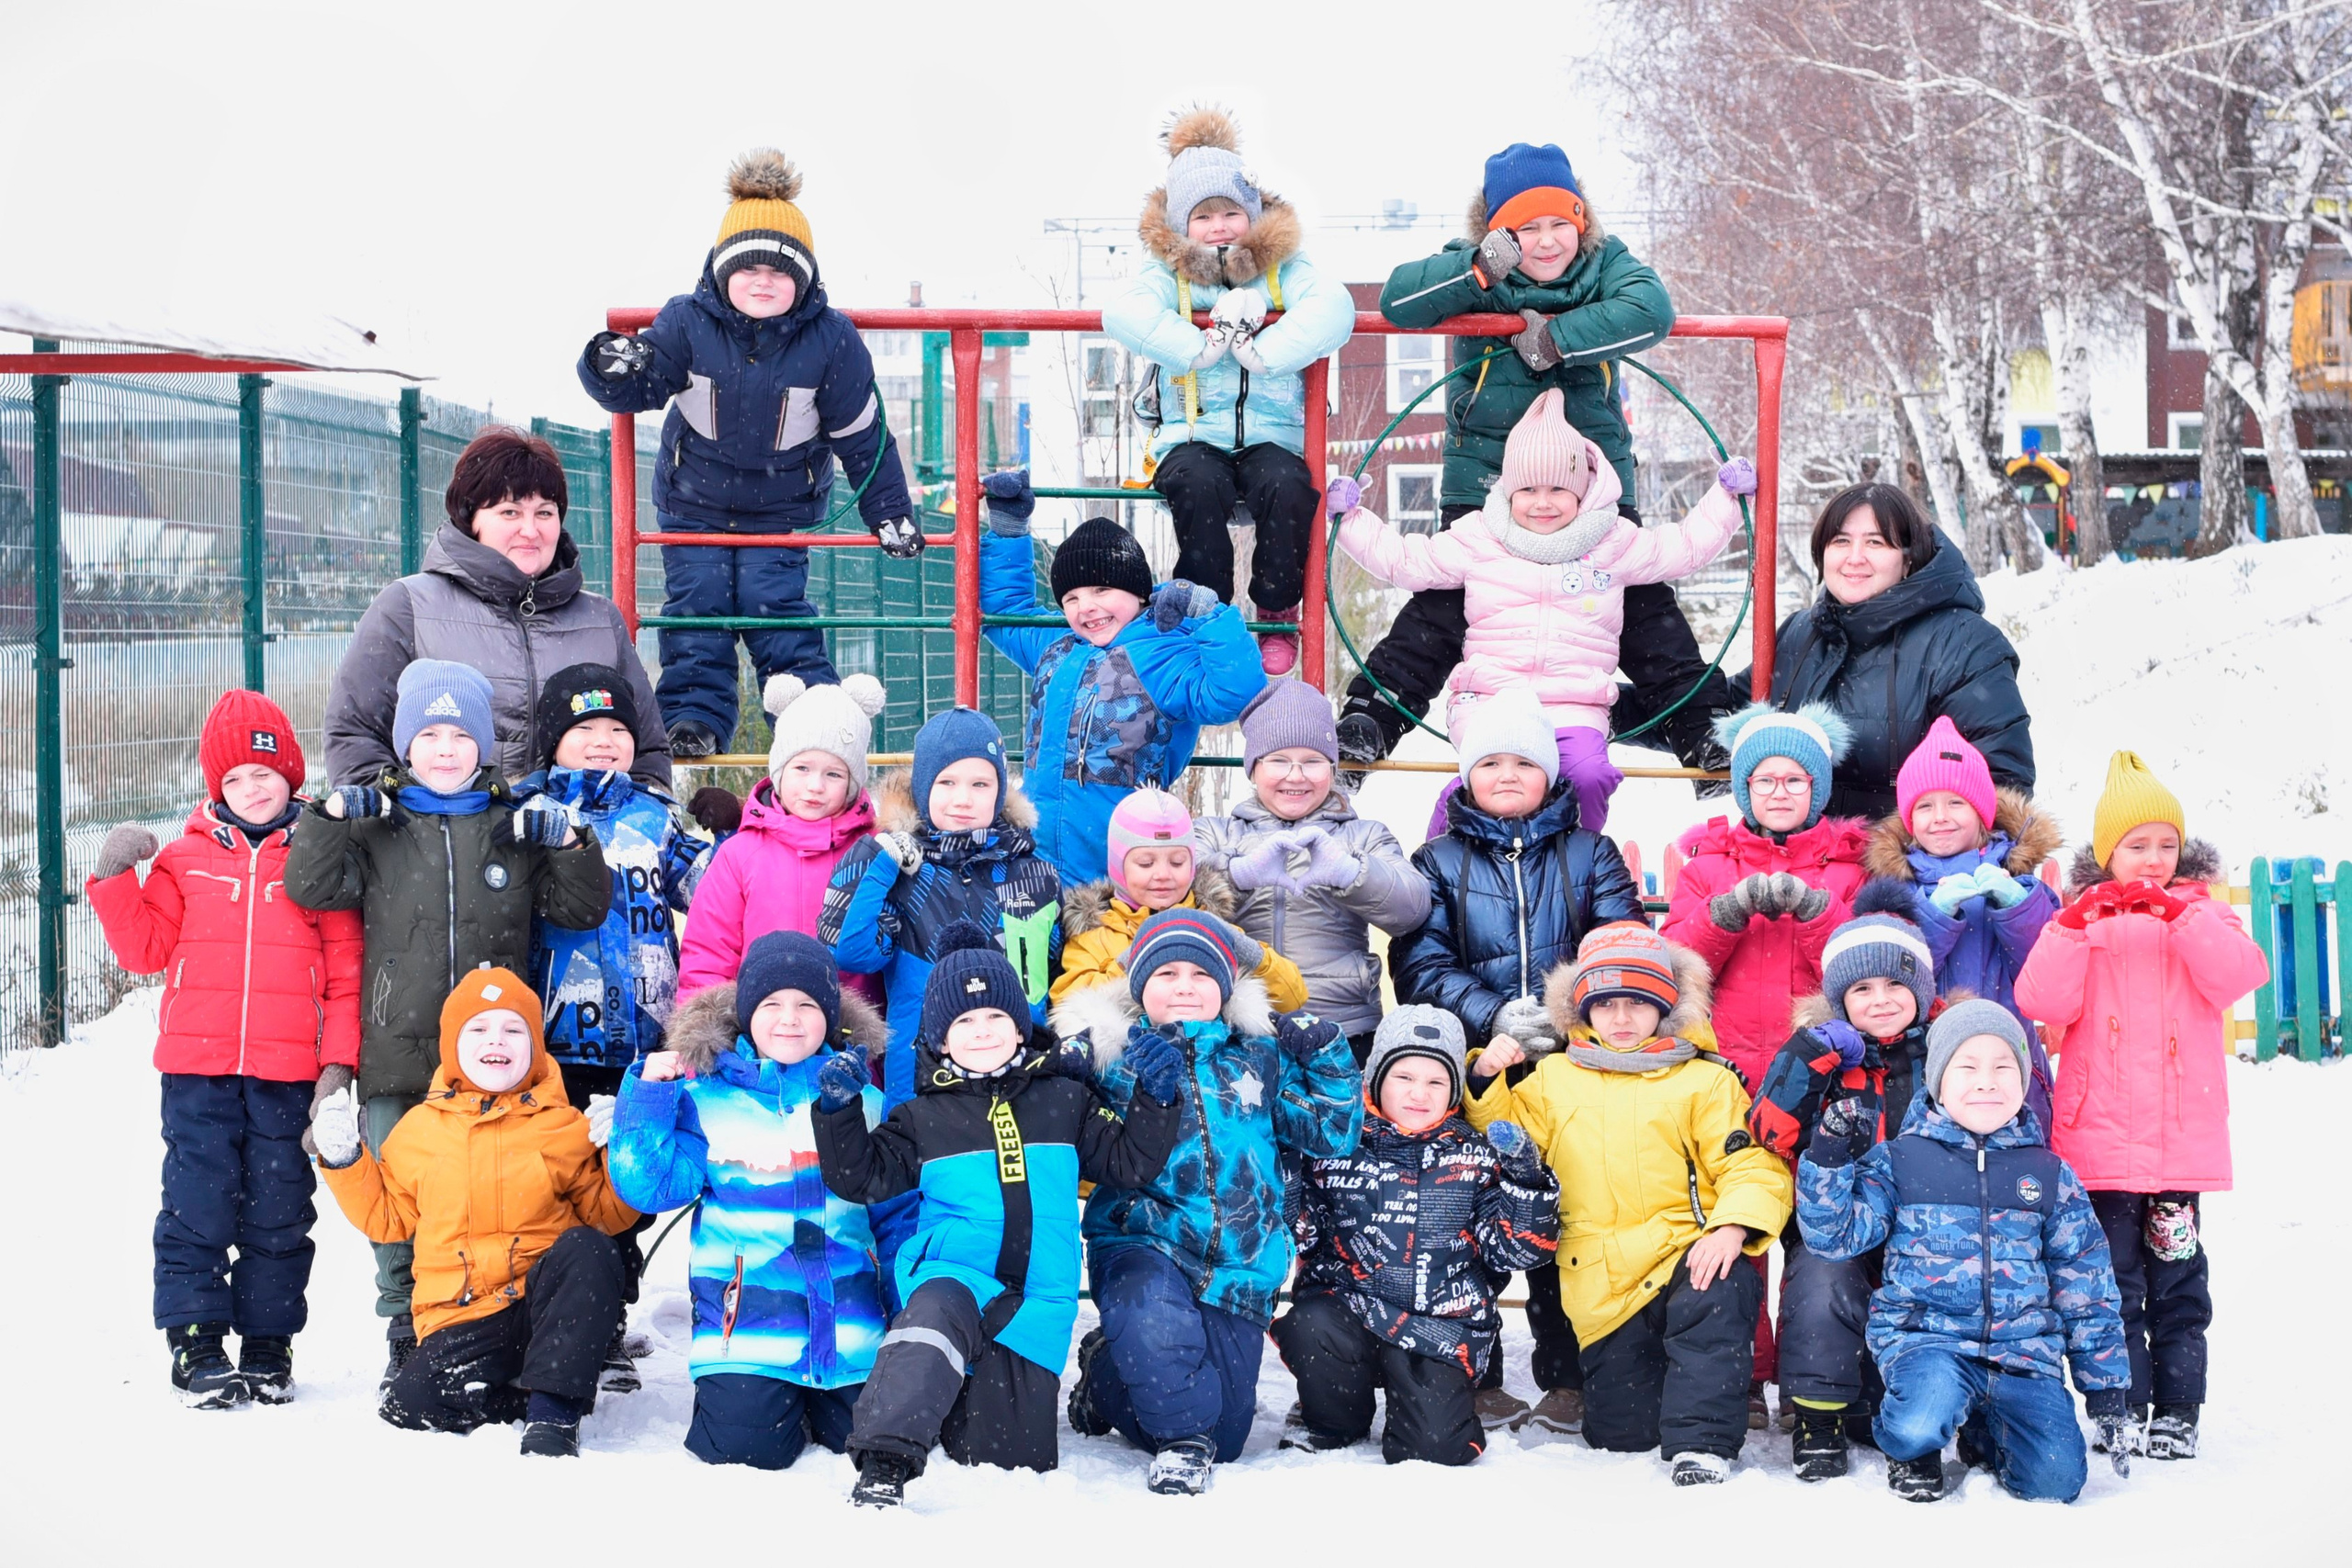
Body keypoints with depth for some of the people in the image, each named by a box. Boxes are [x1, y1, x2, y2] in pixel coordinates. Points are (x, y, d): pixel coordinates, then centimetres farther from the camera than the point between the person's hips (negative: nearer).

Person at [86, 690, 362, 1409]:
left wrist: (339, 1057, -3)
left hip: (288, 1072, 0)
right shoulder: (186, 858, 6)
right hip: (197, 1064, 0)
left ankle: (267, 1345, 17)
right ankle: (196, 1345, 8)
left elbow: (347, 965, 3)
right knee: (197, 1207, 0)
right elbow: (144, 947, 7)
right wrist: (114, 880, -7)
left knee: (279, 1212, 7)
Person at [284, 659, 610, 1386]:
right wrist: (328, 817, -14)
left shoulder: (516, 827, 9)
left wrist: (570, 847, -7)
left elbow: (581, 910, 9)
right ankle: (408, 1338, 17)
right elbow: (312, 888, -2)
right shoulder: (375, 825, 7)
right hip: (398, 1057, 0)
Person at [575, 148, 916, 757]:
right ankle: (694, 718, 3)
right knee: (695, 607, -4)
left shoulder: (831, 340, -16)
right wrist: (610, 369, -38)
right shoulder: (686, 323, -16)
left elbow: (863, 435, -7)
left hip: (780, 507, -2)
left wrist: (890, 514, -1)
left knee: (776, 609, -9)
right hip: (693, 501, 2)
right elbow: (636, 391, -13)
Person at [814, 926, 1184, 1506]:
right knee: (936, 1316, -41)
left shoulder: (1065, 1101, 12)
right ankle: (884, 1463, -43)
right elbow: (863, 1178, 8)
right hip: (954, 1277, -2)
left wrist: (1156, 1097, -2)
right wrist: (839, 1111, -6)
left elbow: (1130, 1162, 14)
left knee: (1015, 1460, 3)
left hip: (1035, 1302, 2)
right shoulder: (925, 1119, 10)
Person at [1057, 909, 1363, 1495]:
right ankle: (1180, 1436, -12)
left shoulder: (1261, 1055, 10)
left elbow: (1330, 1134, 12)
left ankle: (1109, 1381, 33)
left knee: (1225, 1433, 5)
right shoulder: (1113, 1054, 3)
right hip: (1143, 1247, -3)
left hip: (1239, 1270, 4)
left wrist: (1327, 1058, -3)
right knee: (1152, 1317, -41)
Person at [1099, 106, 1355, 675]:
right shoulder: (1167, 276, 6)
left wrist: (1265, 349, -23)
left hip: (1272, 433, 1)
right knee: (1197, 484, -34)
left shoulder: (1286, 272, 7)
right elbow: (1124, 314, -16)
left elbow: (1333, 308, -14)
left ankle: (1277, 612, -10)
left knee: (1287, 486, -31)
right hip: (1193, 436, 0)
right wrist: (1199, 345, -22)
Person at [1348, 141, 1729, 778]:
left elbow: (1651, 309, -21)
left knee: (1642, 601, 1)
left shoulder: (1605, 261, -1)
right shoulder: (1470, 264, -2)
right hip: (1485, 473, -1)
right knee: (1445, 601, -3)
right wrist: (1478, 270, -30)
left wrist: (1559, 338, -26)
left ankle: (1701, 724, 9)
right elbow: (1396, 301, -17)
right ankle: (1370, 714, 4)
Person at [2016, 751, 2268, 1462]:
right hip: (2099, 1143, 0)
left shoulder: (2201, 913, 10)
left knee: (2178, 1283, 4)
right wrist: (2077, 925, -19)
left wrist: (2179, 913, -19)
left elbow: (2237, 975, -10)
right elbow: (2044, 1002, -8)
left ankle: (2176, 1411, 10)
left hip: (2182, 1138, 1)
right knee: (2112, 1282, 2)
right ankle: (2122, 1410, 8)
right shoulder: (2079, 918, 7)